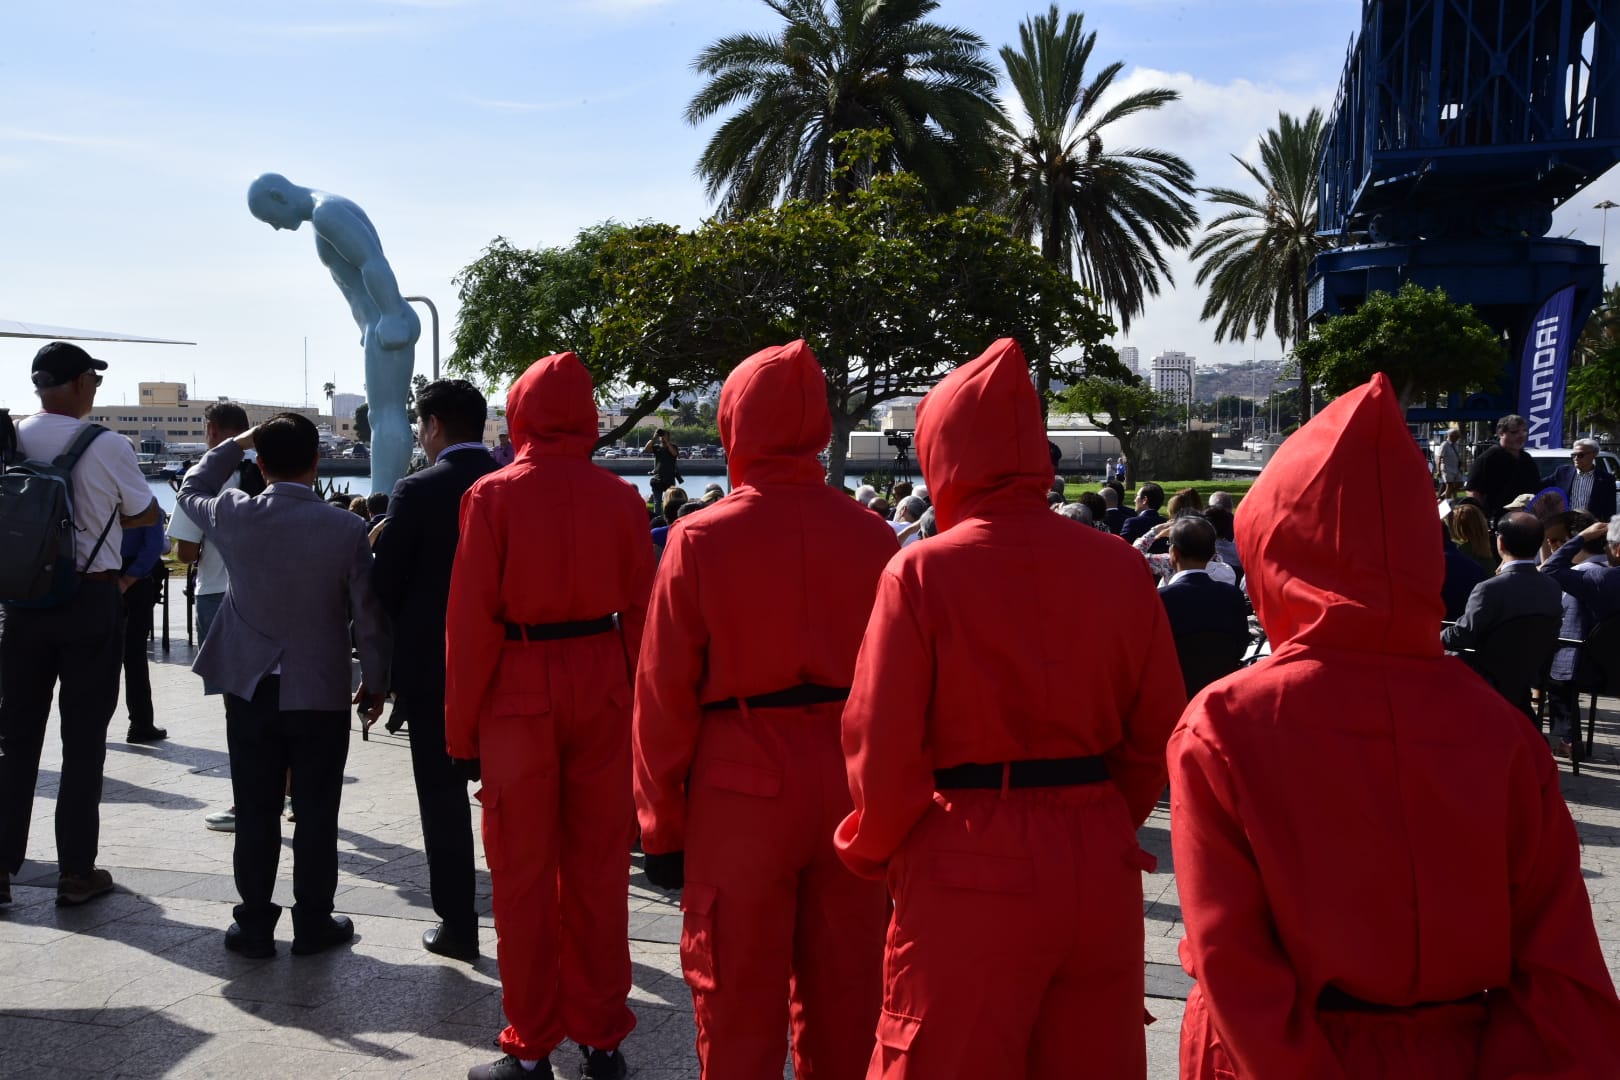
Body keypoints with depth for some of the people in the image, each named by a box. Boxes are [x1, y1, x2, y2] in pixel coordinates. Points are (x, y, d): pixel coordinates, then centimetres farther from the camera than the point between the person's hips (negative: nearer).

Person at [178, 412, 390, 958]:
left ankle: (254, 926, 20)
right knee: (316, 816, 8)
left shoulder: (235, 517, -8)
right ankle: (313, 924, 18)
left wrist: (237, 443, 19)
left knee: (256, 814, 11)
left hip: (250, 691, 2)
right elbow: (369, 617, -8)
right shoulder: (347, 529, -13)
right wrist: (377, 683, 4)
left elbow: (190, 490, 17)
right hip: (323, 694, -2)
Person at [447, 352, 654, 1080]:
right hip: (602, 689, 3)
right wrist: (638, 711, 9)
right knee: (597, 873, 13)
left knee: (524, 877, 9)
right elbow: (641, 614, 0)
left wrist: (462, 732, -1)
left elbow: (471, 621, -8)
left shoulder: (494, 495, -7)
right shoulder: (622, 499, -1)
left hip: (519, 695, -2)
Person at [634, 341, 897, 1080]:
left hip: (741, 795, -3)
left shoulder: (702, 540, -9)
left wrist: (662, 826, 2)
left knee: (739, 1008, 11)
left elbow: (665, 694, -7)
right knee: (843, 1001, 16)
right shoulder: (874, 537, -1)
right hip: (851, 789, 3)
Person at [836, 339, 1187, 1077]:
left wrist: (875, 850, 6)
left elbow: (882, 747, -11)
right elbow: (1157, 734, 2)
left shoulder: (922, 571, -12)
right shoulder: (1120, 567, -1)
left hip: (967, 876, -4)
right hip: (1099, 869, 4)